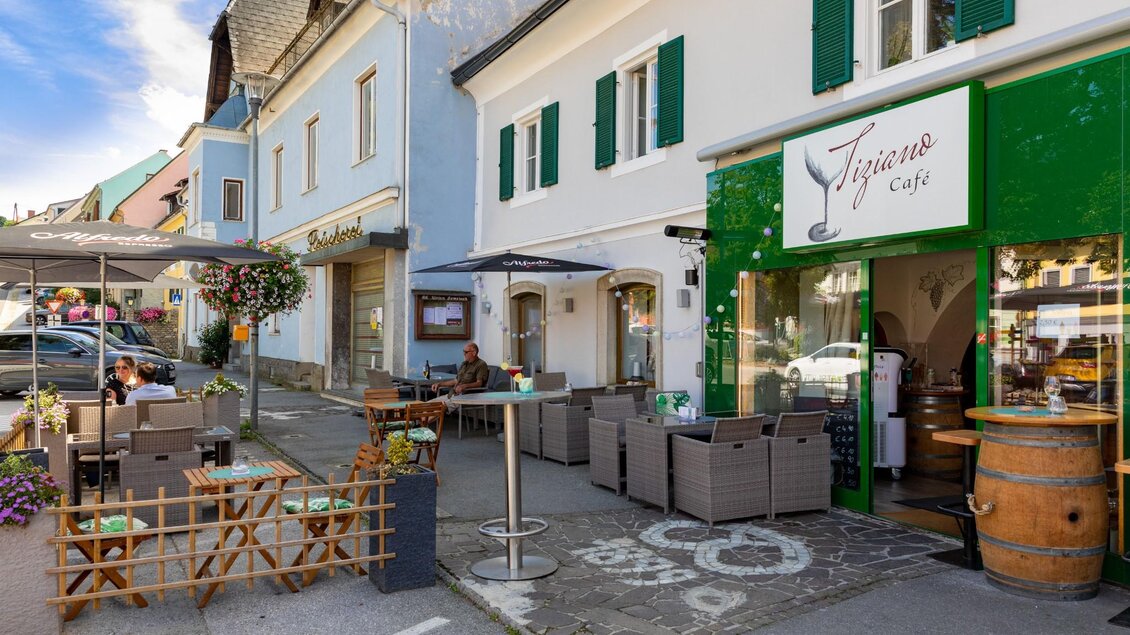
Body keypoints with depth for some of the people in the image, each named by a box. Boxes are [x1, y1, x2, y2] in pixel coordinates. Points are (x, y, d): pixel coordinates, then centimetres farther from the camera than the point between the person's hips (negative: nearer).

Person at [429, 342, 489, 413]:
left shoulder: (481, 365, -5)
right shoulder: (464, 364, 21)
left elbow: (479, 383, -17)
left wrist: (465, 386, -31)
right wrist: (439, 384, 23)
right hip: (452, 394, 9)